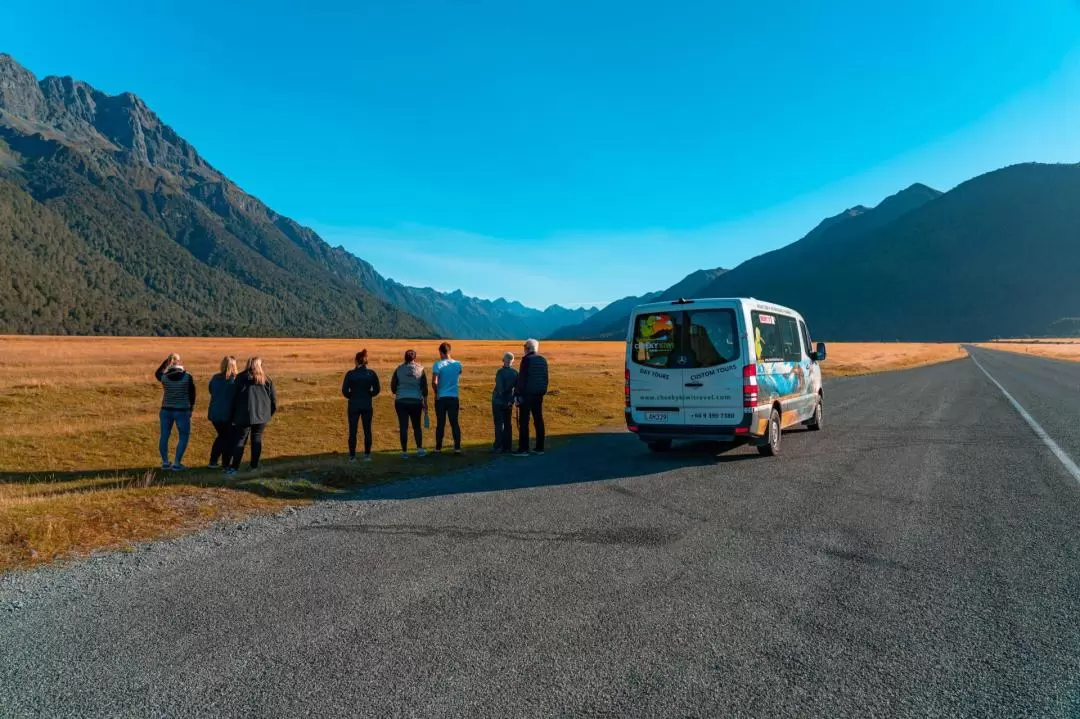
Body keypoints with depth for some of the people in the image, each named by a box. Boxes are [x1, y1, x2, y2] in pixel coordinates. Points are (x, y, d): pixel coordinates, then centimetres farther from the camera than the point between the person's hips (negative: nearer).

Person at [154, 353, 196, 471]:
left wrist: (166, 361, 18)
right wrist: (190, 409, 11)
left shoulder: (164, 377, -5)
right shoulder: (188, 377, -10)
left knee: (164, 436, 15)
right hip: (182, 411, -3)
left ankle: (165, 462, 24)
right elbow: (192, 394, -2)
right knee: (184, 436, 8)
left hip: (166, 410, 3)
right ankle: (177, 464, 4)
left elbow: (157, 373, 21)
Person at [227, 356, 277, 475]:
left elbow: (235, 397, 2)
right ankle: (254, 466, 11)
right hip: (262, 415, 2)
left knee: (240, 440, 1)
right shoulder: (267, 380, 6)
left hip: (244, 415, -2)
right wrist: (270, 413, 18)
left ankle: (234, 467, -4)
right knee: (257, 439, 10)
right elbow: (273, 399, 7)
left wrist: (233, 415, 8)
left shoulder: (241, 378, 2)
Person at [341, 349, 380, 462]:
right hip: (367, 406, 2)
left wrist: (351, 396, 10)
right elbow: (376, 390, 0)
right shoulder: (371, 374, -2)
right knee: (367, 430, 9)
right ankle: (367, 455, 11)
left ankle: (352, 456, 9)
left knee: (352, 431, 6)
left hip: (354, 406, -1)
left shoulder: (350, 374, -8)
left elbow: (344, 391, -8)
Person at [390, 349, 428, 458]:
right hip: (416, 401, 1)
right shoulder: (420, 369, -1)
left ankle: (404, 451, 4)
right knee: (417, 426, 14)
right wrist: (425, 402, 8)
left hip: (401, 401, -1)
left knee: (403, 427, 3)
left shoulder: (399, 369, -2)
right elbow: (424, 388, 0)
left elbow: (393, 386, 2)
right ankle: (420, 449, 7)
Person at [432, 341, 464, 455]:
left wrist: (436, 392, -2)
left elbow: (434, 382, -19)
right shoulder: (457, 364, 2)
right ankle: (457, 448, 6)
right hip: (454, 397, 2)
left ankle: (438, 448, 11)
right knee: (454, 423, 8)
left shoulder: (438, 364, -10)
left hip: (441, 398, -2)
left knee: (440, 424, 6)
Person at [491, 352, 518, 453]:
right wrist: (512, 399, 9)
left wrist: (501, 397, -10)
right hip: (509, 402, 5)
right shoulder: (515, 373, 1)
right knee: (508, 424, 12)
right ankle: (507, 447, 15)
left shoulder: (501, 372, -16)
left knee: (499, 424, 1)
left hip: (498, 401, -5)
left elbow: (500, 388, -21)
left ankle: (498, 447, 2)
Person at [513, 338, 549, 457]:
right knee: (538, 421, 10)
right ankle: (539, 448, 14)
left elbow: (522, 378, -14)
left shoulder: (526, 359, -11)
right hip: (539, 394, 7)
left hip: (527, 394, -7)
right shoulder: (543, 360, 9)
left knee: (524, 422, -3)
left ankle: (523, 449, -4)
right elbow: (545, 378, 12)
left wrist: (517, 394, -11)